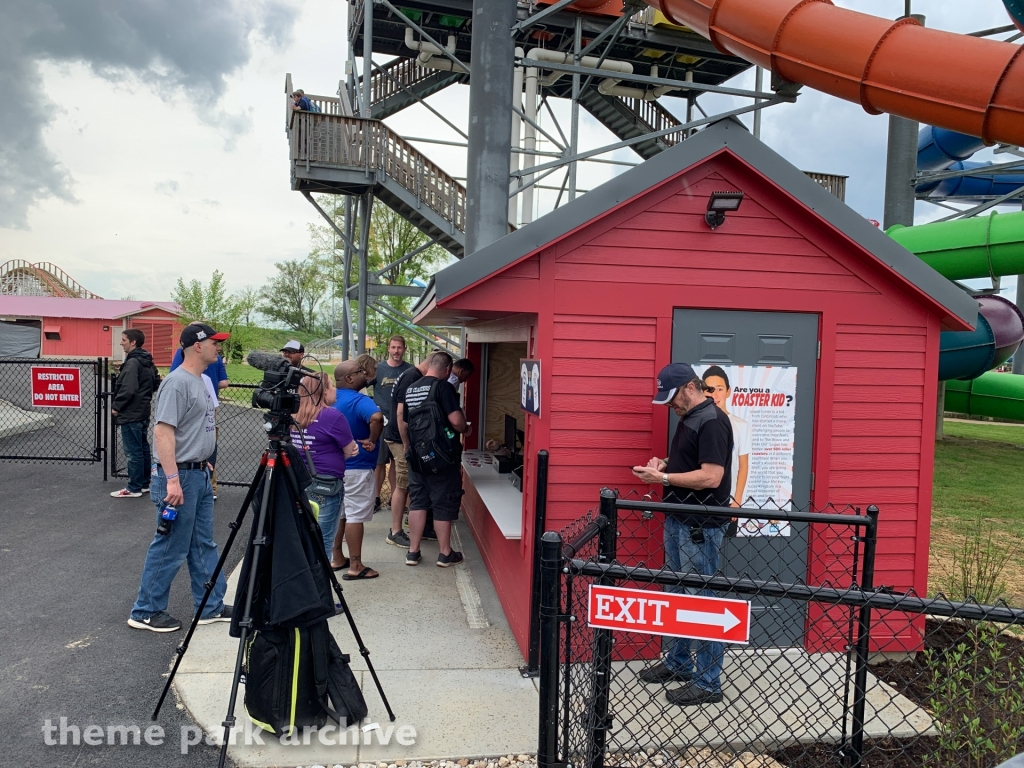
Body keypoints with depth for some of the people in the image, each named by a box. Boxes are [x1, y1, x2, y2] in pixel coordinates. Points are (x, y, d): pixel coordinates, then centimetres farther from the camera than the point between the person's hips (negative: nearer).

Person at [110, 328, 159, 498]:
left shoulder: (132, 362, -18)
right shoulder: (148, 362, 11)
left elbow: (127, 389, -24)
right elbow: (154, 384, 20)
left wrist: (116, 406, -13)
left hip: (131, 414, -10)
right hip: (143, 412, 10)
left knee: (133, 452, -4)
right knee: (143, 449, 14)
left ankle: (134, 488, 2)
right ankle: (144, 484, 21)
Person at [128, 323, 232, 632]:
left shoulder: (200, 381, 13)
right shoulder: (177, 383, -17)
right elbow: (163, 431, -23)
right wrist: (172, 479, -27)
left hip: (201, 474, 10)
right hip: (181, 476, -10)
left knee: (204, 545, 14)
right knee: (170, 549, 0)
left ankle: (211, 607, 23)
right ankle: (146, 612, 15)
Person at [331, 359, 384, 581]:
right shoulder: (359, 401, -21)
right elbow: (376, 417, -40)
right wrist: (372, 440, -25)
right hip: (357, 468, -8)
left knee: (338, 513, 17)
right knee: (356, 515, -2)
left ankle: (336, 558, 26)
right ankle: (356, 566, 4)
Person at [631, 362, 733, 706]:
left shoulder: (712, 421, -17)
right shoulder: (687, 418, 12)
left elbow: (711, 477, -24)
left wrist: (663, 478, -22)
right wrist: (665, 464, 5)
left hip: (701, 527, -10)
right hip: (677, 520, 10)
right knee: (676, 595, 19)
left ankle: (708, 682, 11)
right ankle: (678, 662, 34)